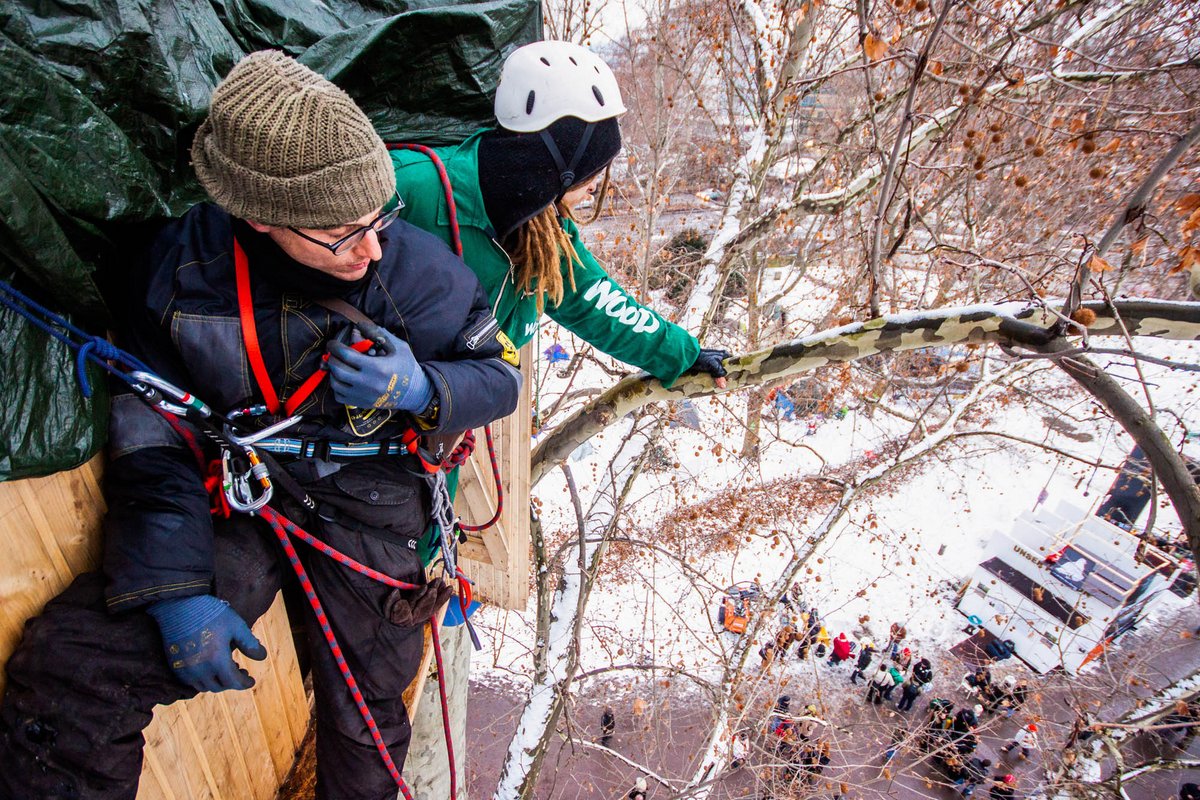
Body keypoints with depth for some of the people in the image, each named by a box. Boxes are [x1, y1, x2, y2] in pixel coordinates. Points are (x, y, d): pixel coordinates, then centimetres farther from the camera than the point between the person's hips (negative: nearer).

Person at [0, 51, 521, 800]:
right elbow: (150, 434, -6)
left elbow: (501, 378, -5)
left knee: (364, 724, 14)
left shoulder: (417, 269, -17)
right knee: (67, 672, -16)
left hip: (370, 507, -1)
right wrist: (175, 589, -12)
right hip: (235, 495, 1)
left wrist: (420, 388, -28)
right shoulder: (182, 267, -12)